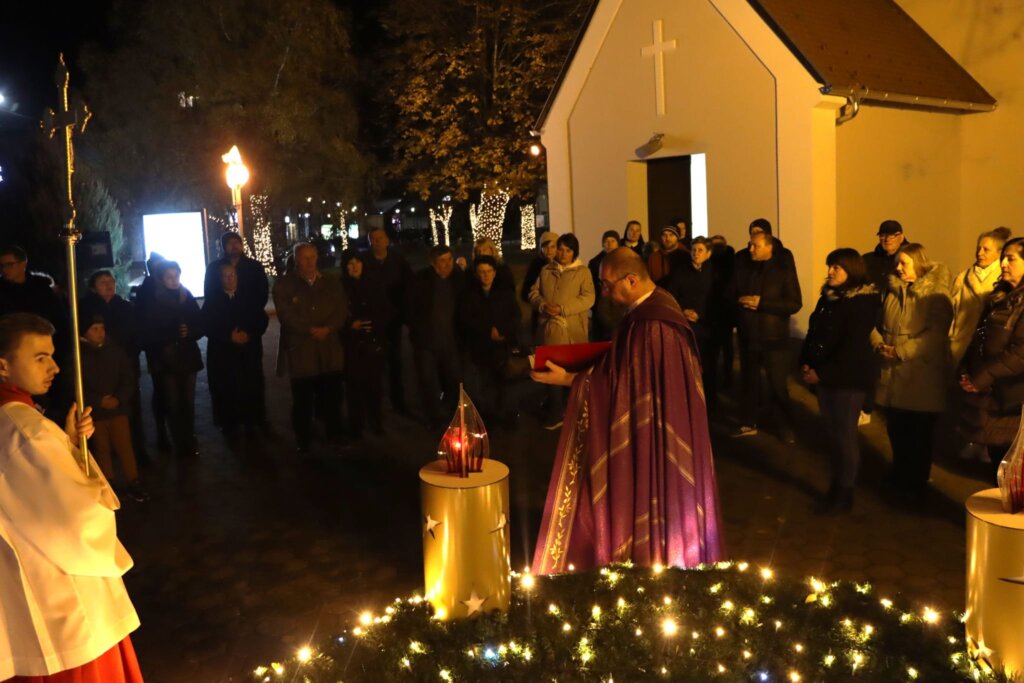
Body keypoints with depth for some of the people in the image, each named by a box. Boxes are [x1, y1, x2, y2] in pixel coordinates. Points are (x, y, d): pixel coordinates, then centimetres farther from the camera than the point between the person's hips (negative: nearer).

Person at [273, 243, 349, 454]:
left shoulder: (331, 282, 11)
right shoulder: (283, 285, 1)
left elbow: (342, 309, 3)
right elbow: (286, 315, -9)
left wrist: (327, 329, -13)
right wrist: (311, 330, -15)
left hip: (329, 350, 3)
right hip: (300, 351, -2)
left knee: (332, 396, 9)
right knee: (303, 399, 4)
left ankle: (335, 434, 24)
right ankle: (304, 440, 17)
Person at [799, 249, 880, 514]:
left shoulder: (863, 303, -13)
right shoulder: (828, 296, 11)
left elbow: (852, 347, -18)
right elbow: (813, 331, 13)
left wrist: (823, 373, -19)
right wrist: (806, 363, 0)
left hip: (848, 379, -7)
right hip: (824, 376, 7)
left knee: (845, 435, 2)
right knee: (832, 433, 11)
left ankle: (845, 493, 12)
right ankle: (835, 486, 21)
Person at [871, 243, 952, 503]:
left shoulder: (936, 294, -9)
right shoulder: (892, 290, 10)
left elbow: (936, 335, -18)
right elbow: (877, 323, 13)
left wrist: (901, 351, -21)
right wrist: (879, 344, -7)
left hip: (922, 376, -5)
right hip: (893, 373, 6)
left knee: (919, 434, 5)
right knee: (896, 430, 14)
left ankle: (916, 486, 20)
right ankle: (899, 479, 32)